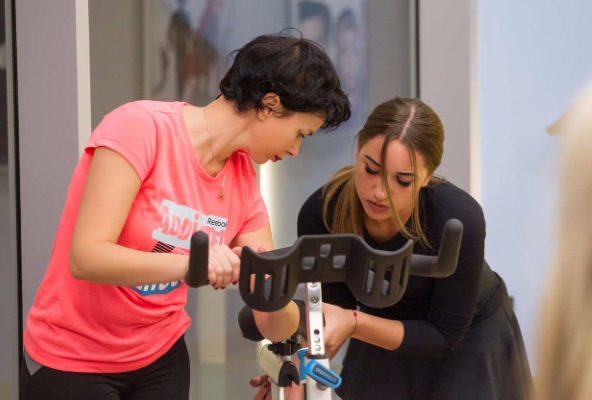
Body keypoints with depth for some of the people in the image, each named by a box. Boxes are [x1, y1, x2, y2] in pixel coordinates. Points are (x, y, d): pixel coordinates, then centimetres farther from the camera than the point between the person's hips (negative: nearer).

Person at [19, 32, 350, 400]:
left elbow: (274, 326, -4)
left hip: (160, 358, 6)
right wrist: (188, 262, -40)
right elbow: (86, 257, -27)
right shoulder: (140, 127, -20)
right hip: (70, 359, -6)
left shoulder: (244, 181, -2)